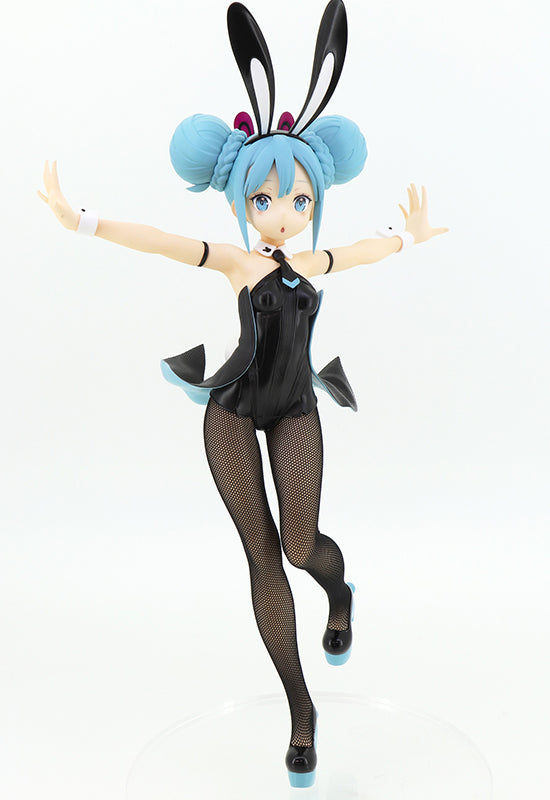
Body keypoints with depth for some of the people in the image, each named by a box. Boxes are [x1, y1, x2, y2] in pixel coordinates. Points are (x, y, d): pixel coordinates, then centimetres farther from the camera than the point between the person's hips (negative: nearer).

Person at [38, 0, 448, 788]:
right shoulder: (236, 261, -7)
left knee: (300, 544, -13)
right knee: (262, 556, 1)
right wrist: (80, 221, -24)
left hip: (296, 412, 2)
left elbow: (367, 248, 24)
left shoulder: (316, 261, 5)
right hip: (234, 412, -2)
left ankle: (340, 590, 29)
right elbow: (159, 240, -15)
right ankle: (301, 708, 14)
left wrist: (412, 234, 40)